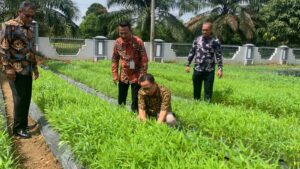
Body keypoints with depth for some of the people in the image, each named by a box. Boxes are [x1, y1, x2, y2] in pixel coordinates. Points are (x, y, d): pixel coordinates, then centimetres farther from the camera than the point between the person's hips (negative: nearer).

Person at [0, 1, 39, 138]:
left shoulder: (30, 29, 15)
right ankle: (18, 128, 8)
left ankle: (23, 124, 22)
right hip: (16, 70, -7)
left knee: (27, 98, 10)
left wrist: (35, 67, 20)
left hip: (28, 70, 7)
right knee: (20, 99, -4)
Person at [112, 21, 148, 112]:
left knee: (135, 100, 0)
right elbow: (115, 59, 4)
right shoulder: (117, 42, -7)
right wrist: (115, 75, 0)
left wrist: (142, 76, -19)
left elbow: (144, 60, -16)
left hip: (136, 75, -4)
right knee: (121, 99, 14)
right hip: (123, 75, 4)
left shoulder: (138, 42, -20)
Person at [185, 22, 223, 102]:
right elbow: (192, 52, 10)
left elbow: (219, 56, -4)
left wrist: (220, 69, -10)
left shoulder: (215, 42, -4)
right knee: (196, 90, 13)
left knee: (208, 91, 4)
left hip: (209, 71, -3)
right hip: (197, 69, 3)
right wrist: (187, 65, 9)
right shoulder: (197, 40, 4)